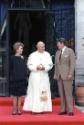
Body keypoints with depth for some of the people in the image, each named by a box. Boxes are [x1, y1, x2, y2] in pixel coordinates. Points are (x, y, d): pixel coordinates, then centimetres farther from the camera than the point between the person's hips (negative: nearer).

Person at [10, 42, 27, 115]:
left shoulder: (22, 58, 7)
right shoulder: (12, 58, -2)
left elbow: (25, 68, 8)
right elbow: (11, 69, -2)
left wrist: (25, 77, 0)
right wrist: (11, 78, -8)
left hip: (22, 79, 3)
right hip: (14, 79, -3)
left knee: (20, 95, 6)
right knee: (15, 95, 3)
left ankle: (19, 109, 12)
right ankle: (15, 109, 10)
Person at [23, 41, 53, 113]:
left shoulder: (47, 55, 8)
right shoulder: (32, 55, 3)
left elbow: (50, 65, 2)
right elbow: (29, 65, -1)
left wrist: (44, 67, -15)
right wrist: (36, 67, -16)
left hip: (44, 76, 2)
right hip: (35, 76, -2)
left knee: (44, 92, 1)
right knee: (35, 92, -3)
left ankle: (43, 108, 7)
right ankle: (35, 109, 0)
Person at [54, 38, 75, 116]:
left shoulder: (70, 51, -1)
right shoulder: (57, 52, 16)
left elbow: (72, 63, -7)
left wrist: (70, 74, -14)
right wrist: (55, 74, 10)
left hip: (66, 76, -6)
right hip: (59, 76, 6)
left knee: (68, 93, -8)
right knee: (61, 94, 4)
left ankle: (70, 110, -5)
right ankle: (63, 110, 7)